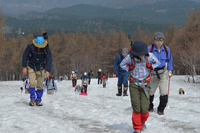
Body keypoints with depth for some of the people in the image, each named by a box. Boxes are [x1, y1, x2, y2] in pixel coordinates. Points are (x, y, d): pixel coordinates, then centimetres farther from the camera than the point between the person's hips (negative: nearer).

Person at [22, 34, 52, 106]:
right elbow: (25, 56, -6)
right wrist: (24, 67, -7)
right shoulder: (30, 47, -19)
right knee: (32, 83, -15)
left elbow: (49, 60, -16)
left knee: (40, 86, -1)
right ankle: (32, 98, 8)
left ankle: (38, 101, 16)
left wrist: (48, 70, -26)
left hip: (41, 68, 1)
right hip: (31, 67, -1)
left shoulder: (46, 49, -17)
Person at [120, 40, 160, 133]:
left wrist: (150, 67, -9)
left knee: (144, 108, -5)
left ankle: (142, 122, 27)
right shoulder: (130, 57, -12)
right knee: (136, 108, -6)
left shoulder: (149, 56, -11)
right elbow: (122, 64, 8)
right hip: (134, 84, 0)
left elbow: (157, 63, 9)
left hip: (144, 83, 0)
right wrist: (129, 69, -7)